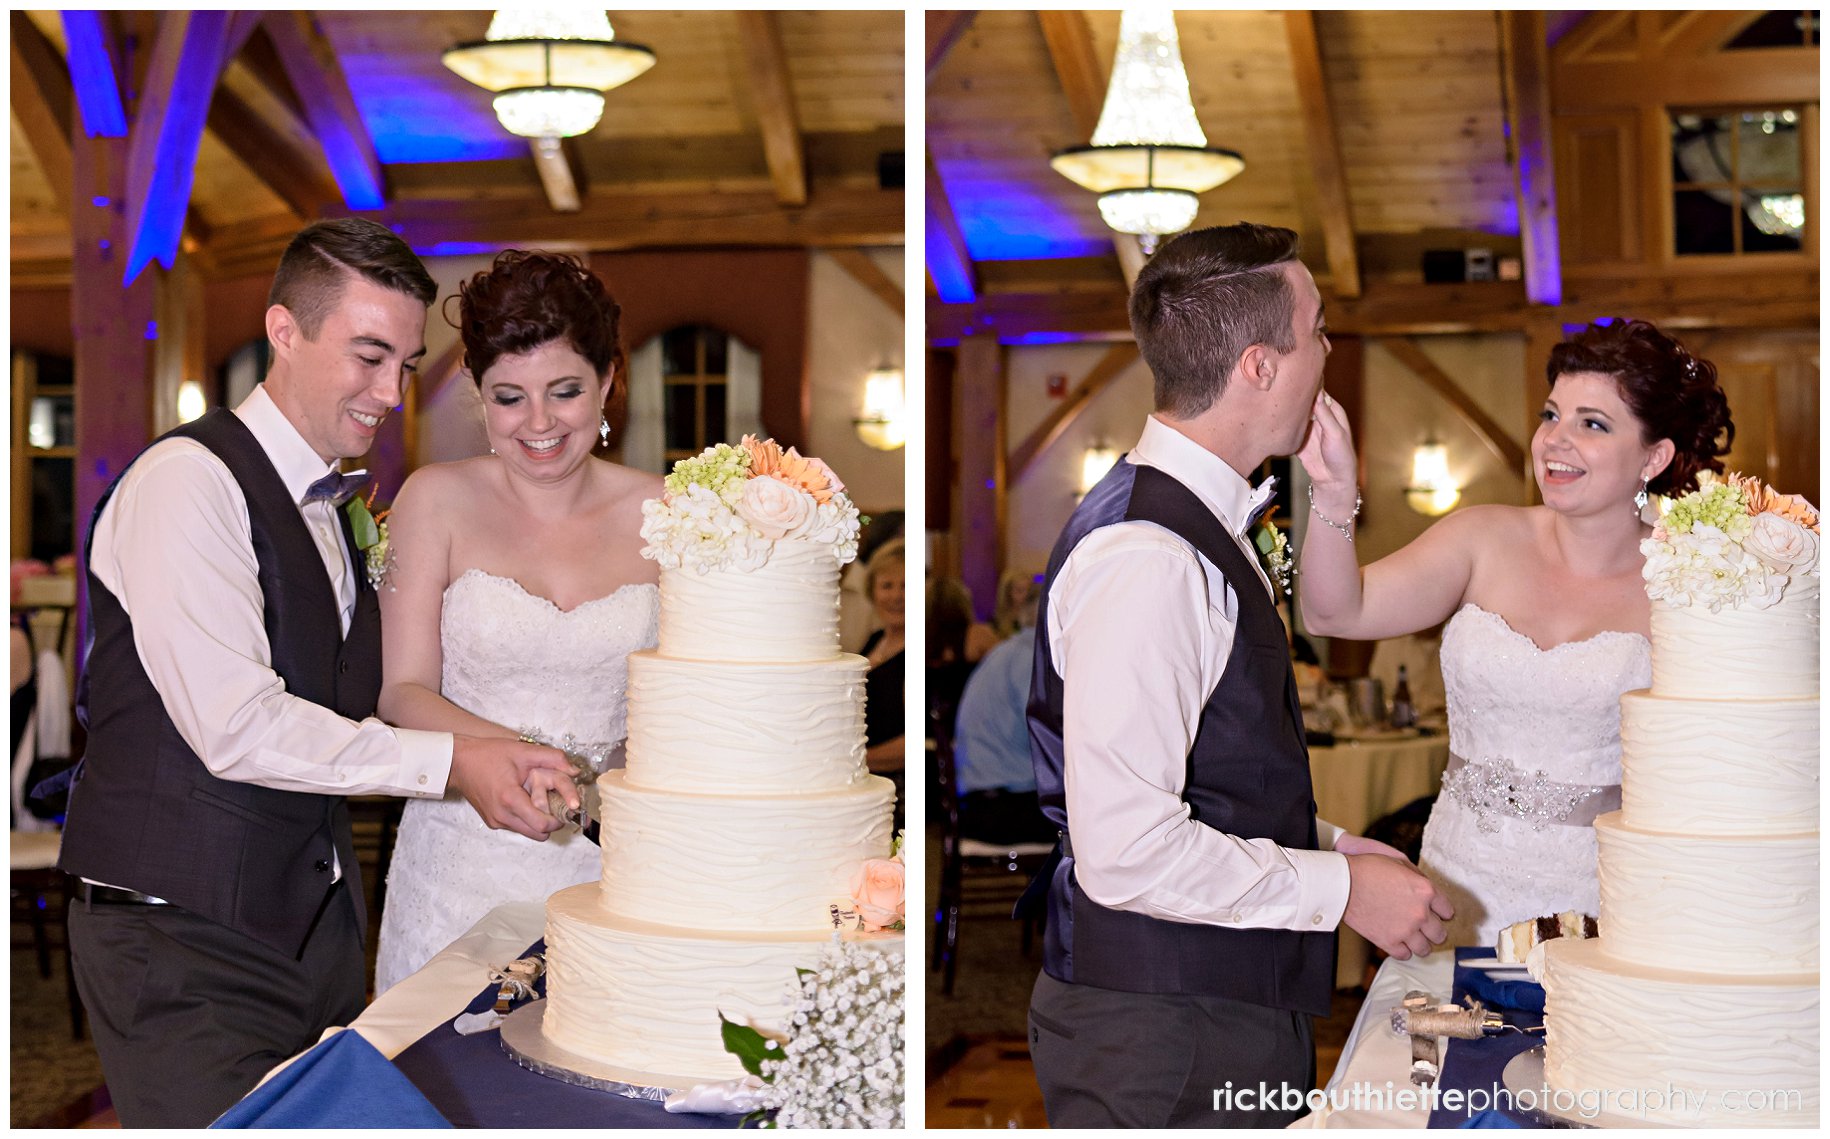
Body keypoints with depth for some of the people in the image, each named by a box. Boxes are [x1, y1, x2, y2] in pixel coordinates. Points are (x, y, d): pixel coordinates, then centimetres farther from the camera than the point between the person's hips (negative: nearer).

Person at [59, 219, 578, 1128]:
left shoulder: (337, 509, 15)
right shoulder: (188, 480, -13)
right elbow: (237, 726, -21)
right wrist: (448, 764, -21)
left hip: (313, 921, 8)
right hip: (186, 944, -8)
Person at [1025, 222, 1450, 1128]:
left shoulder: (1204, 528, 11)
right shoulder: (1146, 559, -22)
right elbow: (1128, 849, -26)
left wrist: (1327, 843, 9)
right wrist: (1341, 888, -16)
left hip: (1234, 1008, 10)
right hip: (1157, 1038, -9)